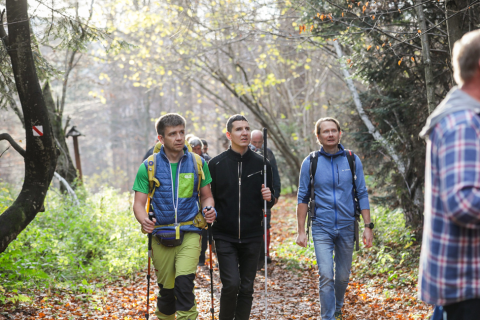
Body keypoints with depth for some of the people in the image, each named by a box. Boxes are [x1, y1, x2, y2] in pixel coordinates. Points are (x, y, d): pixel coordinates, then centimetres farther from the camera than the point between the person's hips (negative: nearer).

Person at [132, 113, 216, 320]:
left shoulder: (197, 163, 4)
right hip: (161, 235, 0)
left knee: (184, 281, -20)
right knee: (166, 290, 7)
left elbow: (206, 196, 13)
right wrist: (144, 221, -22)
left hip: (190, 233, 0)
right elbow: (139, 203, 0)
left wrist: (209, 210, -10)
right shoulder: (149, 166, 0)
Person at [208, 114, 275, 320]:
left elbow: (268, 202, 12)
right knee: (231, 284, -12)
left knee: (247, 288, 7)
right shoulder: (216, 164, 0)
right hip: (225, 237, -2)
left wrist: (269, 198, -10)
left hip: (252, 237, 2)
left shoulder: (261, 164, 5)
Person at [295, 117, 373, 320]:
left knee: (343, 276, 12)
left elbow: (362, 194, 4)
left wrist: (368, 226, -2)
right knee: (326, 276, -11)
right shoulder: (310, 163, -2)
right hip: (322, 228, -2)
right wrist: (300, 231, -1)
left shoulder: (352, 160, 1)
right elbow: (303, 198, 2)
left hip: (346, 227, 2)